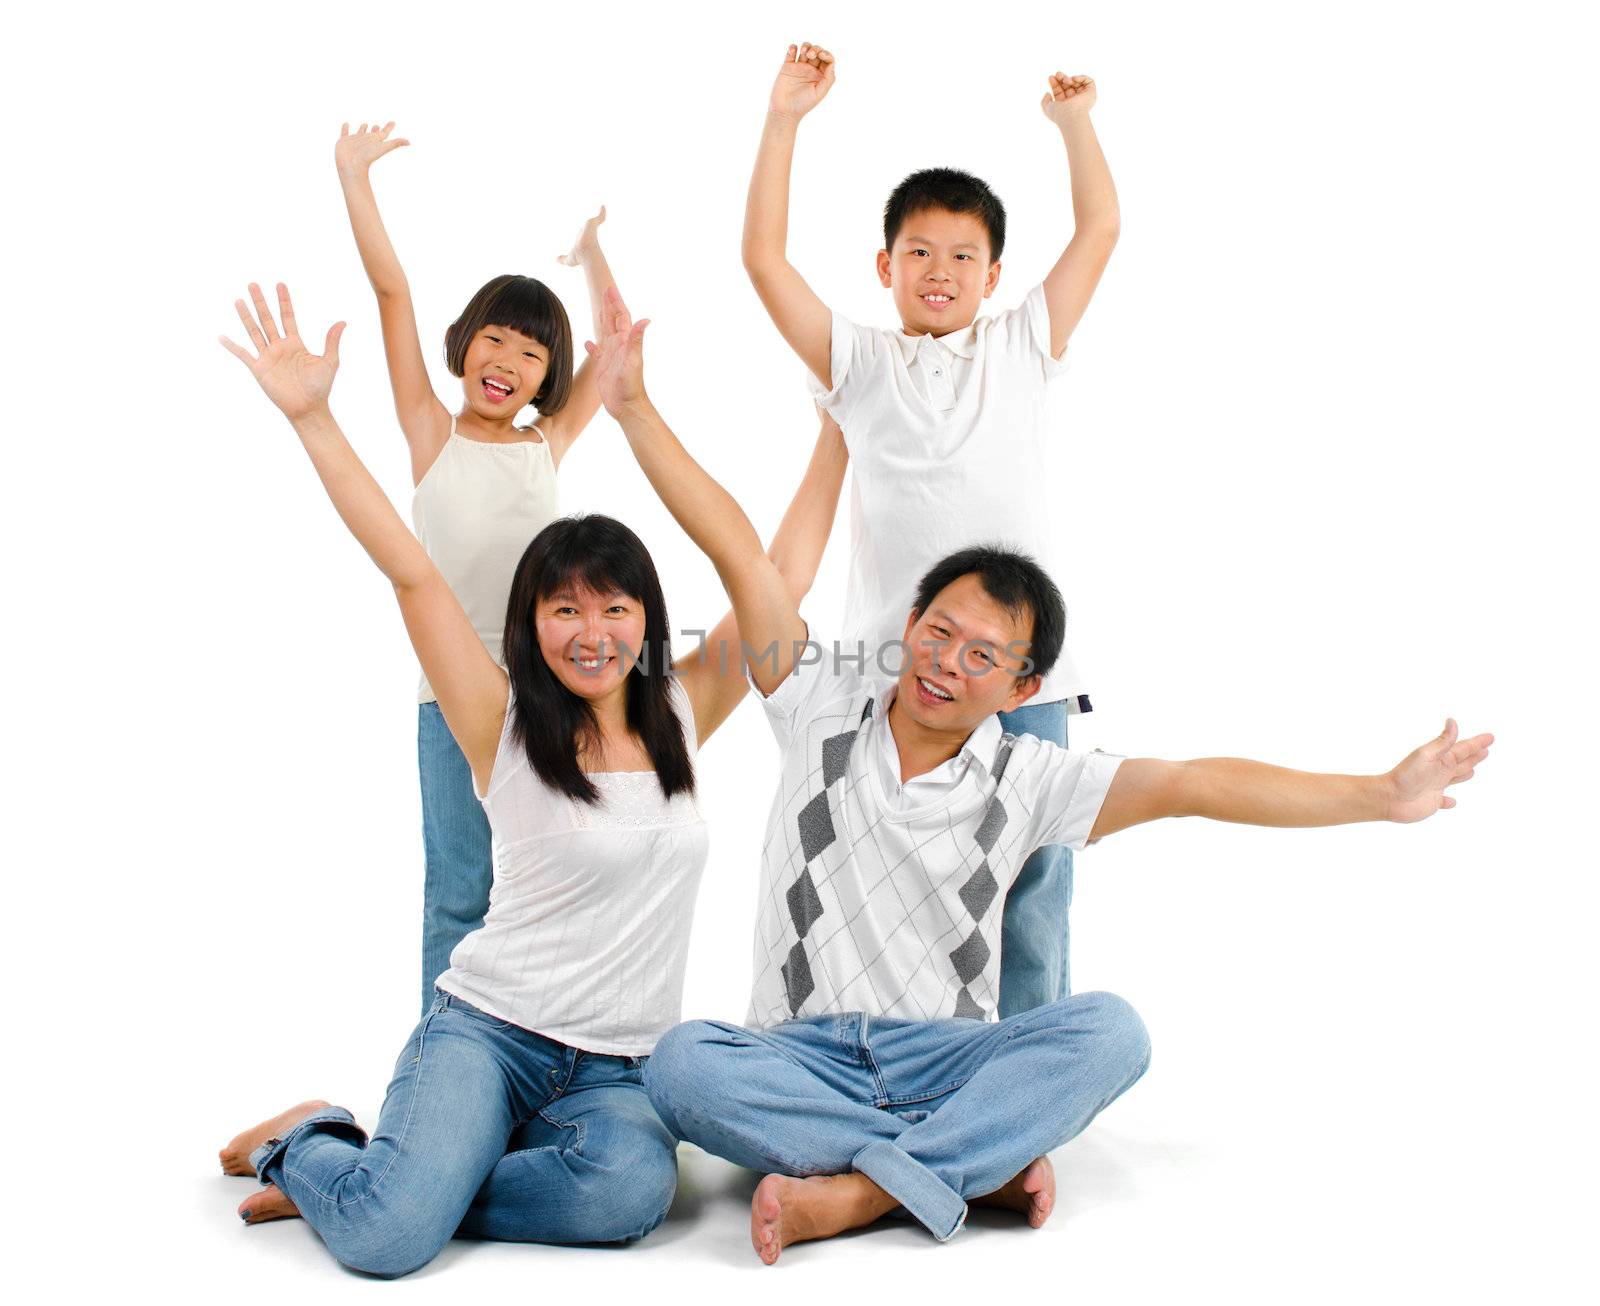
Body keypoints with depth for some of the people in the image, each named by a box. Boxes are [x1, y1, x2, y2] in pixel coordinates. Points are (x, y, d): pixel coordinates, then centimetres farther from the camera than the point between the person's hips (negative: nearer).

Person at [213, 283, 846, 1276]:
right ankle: (310, 1144, 10)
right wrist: (311, 417, -17)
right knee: (387, 1241, -27)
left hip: (618, 1069, 4)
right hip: (486, 1032, -4)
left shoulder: (682, 714, 8)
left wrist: (836, 437, 13)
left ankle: (380, 1182, -6)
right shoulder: (505, 728, -3)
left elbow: (780, 583, 13)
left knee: (631, 1192, -32)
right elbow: (410, 571, -10)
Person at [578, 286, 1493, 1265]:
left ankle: (854, 1194, -35)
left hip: (948, 1058, 0)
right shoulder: (825, 710, 5)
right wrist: (633, 406, -2)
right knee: (682, 1063, -33)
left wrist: (1381, 795, -11)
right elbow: (739, 552, 0)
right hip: (803, 1059, 0)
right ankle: (984, 1163, -28)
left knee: (1109, 1030, -28)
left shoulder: (1026, 778, 4)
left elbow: (1192, 785, -4)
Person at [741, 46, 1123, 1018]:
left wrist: (1075, 122, 14)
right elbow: (765, 258, 5)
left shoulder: (1025, 349, 14)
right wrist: (785, 120, 2)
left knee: (1029, 891, 3)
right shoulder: (859, 363, 11)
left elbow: (1100, 230, 12)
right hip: (890, 672, 0)